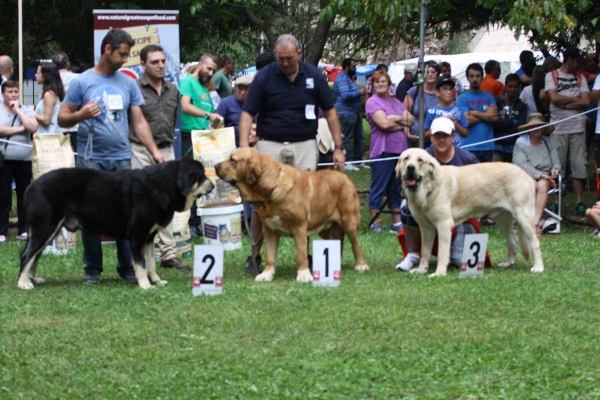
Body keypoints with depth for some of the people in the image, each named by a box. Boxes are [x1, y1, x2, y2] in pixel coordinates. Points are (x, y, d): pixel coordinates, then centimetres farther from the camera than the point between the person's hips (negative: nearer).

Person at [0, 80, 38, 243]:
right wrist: (19, 128, -8)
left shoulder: (26, 111, 8)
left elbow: (33, 127, -9)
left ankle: (24, 230, 11)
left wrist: (18, 110, -6)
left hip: (24, 160, 2)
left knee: (24, 195, 5)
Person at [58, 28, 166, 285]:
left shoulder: (128, 83, 11)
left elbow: (139, 122, 11)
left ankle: (127, 267, 8)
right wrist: (80, 115, -19)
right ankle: (93, 270, 9)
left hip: (122, 159, 3)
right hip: (91, 160, -3)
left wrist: (154, 150, 0)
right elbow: (62, 119, 2)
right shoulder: (82, 82, 1)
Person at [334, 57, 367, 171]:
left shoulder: (348, 78, 19)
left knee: (359, 137, 14)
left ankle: (358, 161, 21)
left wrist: (360, 92, 13)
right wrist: (359, 92, -18)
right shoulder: (342, 79, -15)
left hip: (355, 113, 11)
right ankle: (347, 163, -3)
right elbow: (345, 95, -27)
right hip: (347, 113, -11)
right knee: (347, 139, -6)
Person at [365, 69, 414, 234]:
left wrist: (395, 118, -9)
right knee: (379, 187, -4)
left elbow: (411, 120, 8)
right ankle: (375, 223, 1)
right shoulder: (373, 102, -5)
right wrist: (402, 124, -1)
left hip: (400, 149, 7)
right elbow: (384, 123, -17)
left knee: (395, 188, 12)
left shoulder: (395, 102, 17)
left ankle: (397, 223, 17)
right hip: (382, 150, -7)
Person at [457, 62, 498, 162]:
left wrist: (475, 113, -4)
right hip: (469, 146, -3)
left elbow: (495, 117, -1)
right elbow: (467, 120, -10)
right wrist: (486, 115, -1)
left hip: (487, 146, 3)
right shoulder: (462, 98, 2)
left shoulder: (489, 97, 11)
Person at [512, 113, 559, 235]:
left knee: (542, 185, -32)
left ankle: (536, 222, -41)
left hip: (545, 178, 2)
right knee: (533, 185, -35)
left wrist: (555, 169, -16)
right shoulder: (520, 143, 2)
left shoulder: (548, 142, 12)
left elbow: (556, 161, 9)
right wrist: (541, 175, -18)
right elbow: (522, 165, -10)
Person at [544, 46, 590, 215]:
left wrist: (564, 104, -7)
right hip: (558, 129, -2)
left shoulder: (580, 78, 13)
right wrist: (575, 98, -1)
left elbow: (586, 101, 0)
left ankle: (579, 202, 4)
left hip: (578, 128, 2)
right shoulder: (552, 76, 5)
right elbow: (554, 98, -10)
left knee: (579, 166, -1)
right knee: (557, 167, -1)